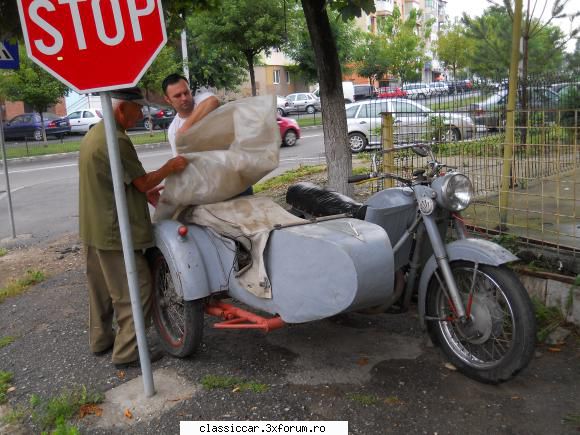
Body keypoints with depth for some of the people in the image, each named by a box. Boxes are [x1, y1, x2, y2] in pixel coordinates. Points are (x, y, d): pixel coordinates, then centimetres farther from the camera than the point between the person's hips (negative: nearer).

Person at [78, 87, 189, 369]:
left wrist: (146, 192, 11)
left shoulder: (94, 134, 11)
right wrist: (169, 168, -1)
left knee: (102, 287, 21)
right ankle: (126, 353, 6)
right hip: (115, 232, -10)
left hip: (93, 229, 10)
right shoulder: (116, 140, -22)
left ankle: (101, 339, 35)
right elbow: (143, 182, -16)